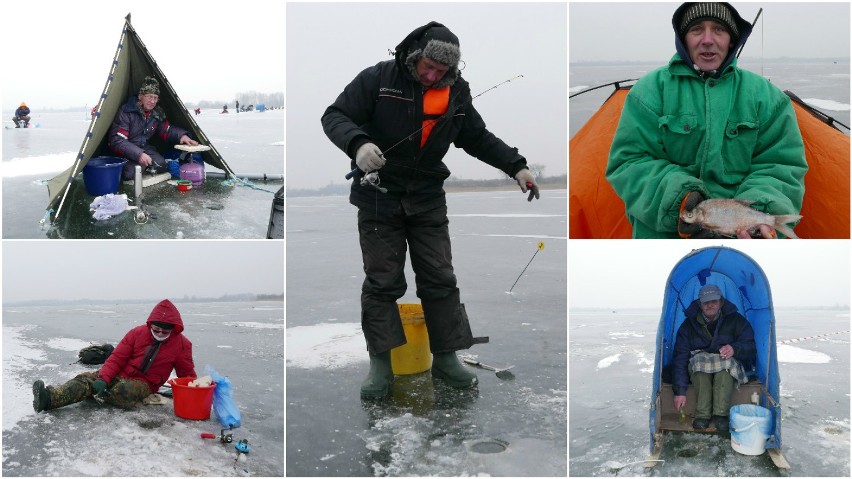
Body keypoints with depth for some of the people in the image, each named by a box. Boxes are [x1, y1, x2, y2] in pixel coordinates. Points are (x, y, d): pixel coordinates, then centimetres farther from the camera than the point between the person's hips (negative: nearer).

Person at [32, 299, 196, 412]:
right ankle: (50, 397, -45)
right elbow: (117, 358, -5)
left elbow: (187, 375, 6)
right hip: (120, 374, 3)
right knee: (86, 378, -23)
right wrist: (102, 379, -20)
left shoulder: (182, 344, -5)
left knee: (122, 392, -38)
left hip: (143, 383, -3)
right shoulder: (137, 333, -2)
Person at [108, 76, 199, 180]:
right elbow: (117, 140, -28)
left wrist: (181, 135, -10)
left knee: (161, 166, -16)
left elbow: (167, 130, 13)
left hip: (143, 148, 6)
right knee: (131, 173, -30)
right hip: (125, 151, -6)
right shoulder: (125, 112, -24)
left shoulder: (157, 113, -2)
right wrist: (138, 154, -40)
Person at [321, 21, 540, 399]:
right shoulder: (377, 79, -10)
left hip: (428, 200, 3)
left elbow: (479, 139, 15)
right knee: (382, 281, -1)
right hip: (378, 198, -3)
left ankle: (446, 358, 15)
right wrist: (358, 143, -32)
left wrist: (516, 167, 7)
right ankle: (382, 365, 8)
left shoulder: (457, 94, 3)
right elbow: (335, 116, -12)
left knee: (440, 280, 4)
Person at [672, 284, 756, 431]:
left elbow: (750, 347, -5)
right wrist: (680, 391, -20)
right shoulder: (689, 324, -4)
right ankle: (702, 414, -35)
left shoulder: (735, 320, -2)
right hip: (699, 371, 1)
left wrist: (734, 349, -30)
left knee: (726, 362, -35)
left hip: (728, 367, 0)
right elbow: (680, 358, -10)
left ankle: (720, 414, -37)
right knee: (699, 360, -34)